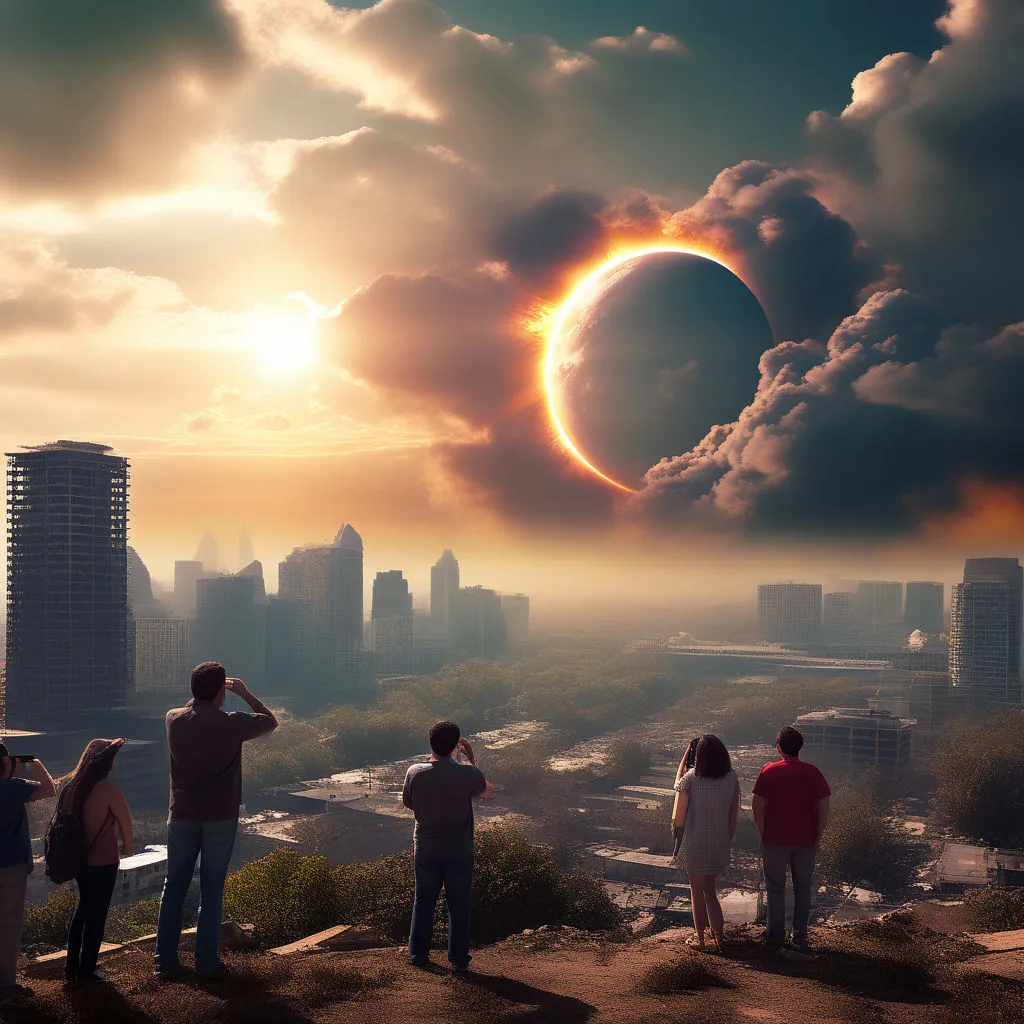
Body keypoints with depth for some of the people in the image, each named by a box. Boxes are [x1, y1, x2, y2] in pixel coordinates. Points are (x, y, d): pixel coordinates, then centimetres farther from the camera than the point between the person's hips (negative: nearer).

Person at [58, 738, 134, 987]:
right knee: (96, 914, 7)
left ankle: (71, 967, 28)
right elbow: (126, 821, -12)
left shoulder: (69, 786, -2)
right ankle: (86, 972, 14)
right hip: (103, 861, -7)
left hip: (78, 859, 7)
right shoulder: (108, 789, -21)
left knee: (83, 908, 23)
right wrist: (127, 847, 6)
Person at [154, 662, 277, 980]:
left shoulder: (174, 720, -5)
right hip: (220, 819, -3)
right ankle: (206, 962, 10)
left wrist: (203, 693, 23)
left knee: (174, 887, 11)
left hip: (182, 816, 3)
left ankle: (165, 960, 14)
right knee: (211, 890, 5)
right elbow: (270, 721, 5)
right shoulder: (232, 724, -13)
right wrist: (245, 694, 12)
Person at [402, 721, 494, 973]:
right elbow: (488, 791, 5)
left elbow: (407, 803, 5)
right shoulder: (468, 774, -17)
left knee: (424, 900, 16)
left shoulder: (415, 772, -14)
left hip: (426, 847, 1)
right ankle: (458, 959, 15)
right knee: (459, 904, 10)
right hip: (459, 849, -1)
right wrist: (471, 759, 9)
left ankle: (418, 954, 24)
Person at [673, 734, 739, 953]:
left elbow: (680, 816, -8)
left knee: (697, 889, 11)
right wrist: (730, 840, 15)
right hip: (721, 843, 3)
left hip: (695, 842, -3)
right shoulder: (732, 779, -4)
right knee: (709, 888, 19)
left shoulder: (690, 778, -13)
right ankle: (719, 932, 10)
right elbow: (734, 815, 3)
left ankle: (699, 936, 20)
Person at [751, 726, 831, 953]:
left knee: (775, 887, 11)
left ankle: (776, 934, 17)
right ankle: (800, 936, 17)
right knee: (803, 888, 15)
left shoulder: (769, 771, -8)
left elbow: (757, 806, -10)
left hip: (775, 840, -2)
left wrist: (763, 834, 1)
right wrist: (817, 836, 5)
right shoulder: (813, 772, -3)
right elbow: (824, 808, -5)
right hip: (806, 840, 2)